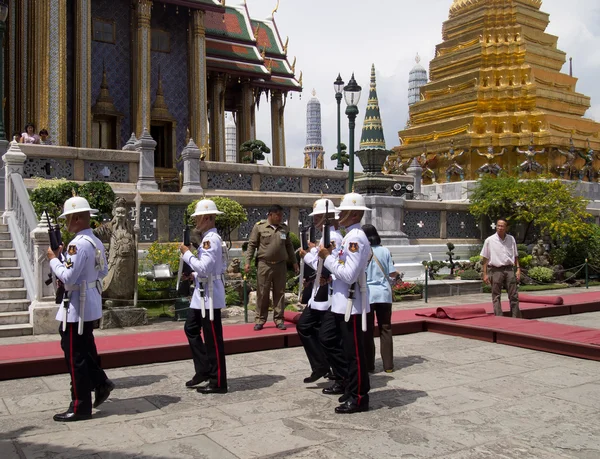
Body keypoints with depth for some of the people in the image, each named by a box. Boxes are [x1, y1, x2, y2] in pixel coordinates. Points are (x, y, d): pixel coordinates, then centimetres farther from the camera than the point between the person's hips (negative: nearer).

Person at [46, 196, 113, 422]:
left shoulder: (78, 244, -22)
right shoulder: (96, 242, 7)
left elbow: (68, 278, -25)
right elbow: (102, 271, 17)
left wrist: (54, 259, -10)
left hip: (77, 307, -9)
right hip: (90, 305, 9)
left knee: (75, 356, 1)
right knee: (85, 349, 23)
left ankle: (80, 408, 10)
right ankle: (101, 382, 28)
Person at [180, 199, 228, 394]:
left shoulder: (211, 239, -18)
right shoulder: (210, 238, 13)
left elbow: (204, 268, -25)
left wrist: (187, 254, -14)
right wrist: (194, 276, 11)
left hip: (209, 296, -11)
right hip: (202, 294, 11)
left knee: (213, 339, -2)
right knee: (191, 329, 19)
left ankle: (218, 382, 9)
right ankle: (203, 371, 27)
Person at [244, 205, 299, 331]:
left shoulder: (284, 228, 9)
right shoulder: (259, 226, -2)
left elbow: (289, 246, 16)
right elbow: (252, 245, -1)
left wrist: (294, 262, 15)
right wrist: (247, 262, -7)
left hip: (280, 265, 3)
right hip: (264, 265, -3)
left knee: (279, 293, 6)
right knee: (262, 293, 3)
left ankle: (279, 319, 15)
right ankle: (260, 319, 12)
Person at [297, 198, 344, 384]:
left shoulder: (332, 237, -17)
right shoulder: (327, 235, 14)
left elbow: (325, 269, -23)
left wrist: (311, 253, -11)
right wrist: (309, 256, 3)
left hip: (328, 295, -10)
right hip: (321, 294, 10)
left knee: (328, 336, -2)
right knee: (304, 325, 15)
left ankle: (345, 377, 11)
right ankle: (321, 366, 21)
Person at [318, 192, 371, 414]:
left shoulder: (356, 238, -18)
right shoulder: (350, 237, 13)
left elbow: (349, 274, -24)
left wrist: (328, 257, -16)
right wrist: (330, 256, 7)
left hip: (351, 304, -10)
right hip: (344, 303, 10)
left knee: (354, 352, -2)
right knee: (349, 350, 19)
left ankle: (359, 397, 6)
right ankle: (350, 385, 32)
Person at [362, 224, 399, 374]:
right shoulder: (385, 251, 1)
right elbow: (392, 273, 1)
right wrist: (397, 274, 23)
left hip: (367, 294, -2)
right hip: (384, 293, 2)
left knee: (367, 330, 6)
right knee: (385, 329, 10)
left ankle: (369, 365, 9)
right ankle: (388, 365, 13)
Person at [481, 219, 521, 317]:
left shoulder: (511, 239, 8)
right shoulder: (489, 240, -1)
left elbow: (515, 256, 15)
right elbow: (485, 258, 0)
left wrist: (518, 269, 4)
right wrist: (485, 274, -4)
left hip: (509, 269, 2)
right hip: (496, 270, -2)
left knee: (514, 296, 3)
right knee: (496, 296, 2)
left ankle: (516, 318, 10)